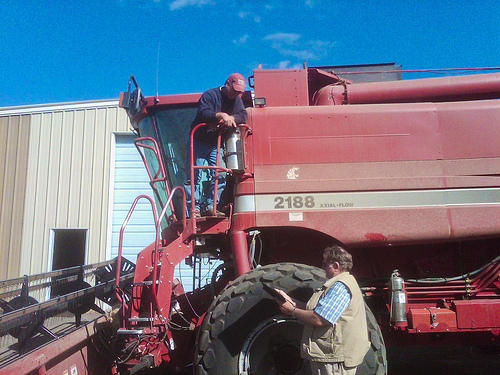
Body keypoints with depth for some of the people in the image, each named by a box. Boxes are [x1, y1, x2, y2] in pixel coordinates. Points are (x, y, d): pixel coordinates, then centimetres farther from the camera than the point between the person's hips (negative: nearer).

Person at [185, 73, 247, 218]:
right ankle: (194, 208, -3)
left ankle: (210, 206, 1)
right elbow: (203, 114, -26)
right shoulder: (210, 95, -11)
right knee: (194, 175, -6)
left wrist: (225, 120, -25)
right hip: (199, 141, -5)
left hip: (216, 144, 5)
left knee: (220, 175, -6)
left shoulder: (237, 100, 7)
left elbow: (243, 116, -10)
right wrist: (221, 115, -39)